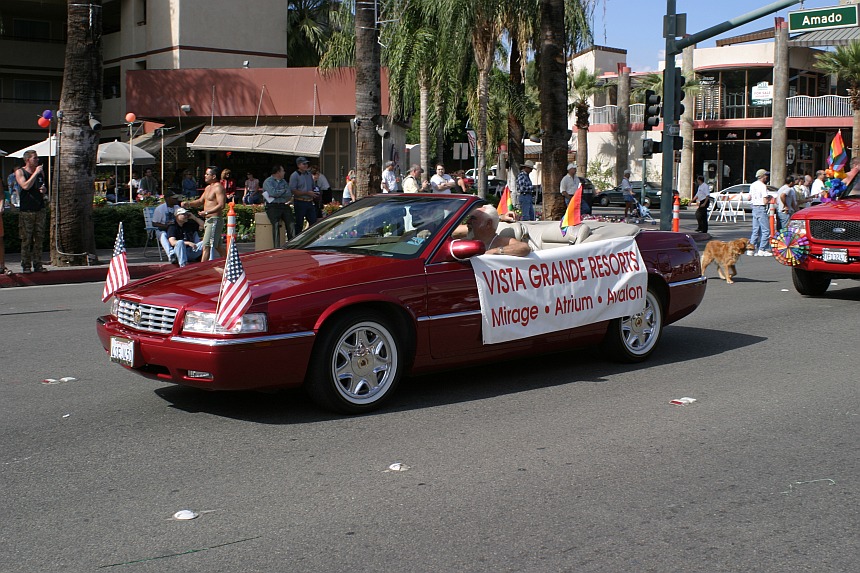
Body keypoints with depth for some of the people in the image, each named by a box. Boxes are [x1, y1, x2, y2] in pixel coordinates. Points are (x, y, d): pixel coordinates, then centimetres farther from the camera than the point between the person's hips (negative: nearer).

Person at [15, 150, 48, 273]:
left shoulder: (40, 172, 15)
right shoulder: (20, 172, 0)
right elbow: (25, 186, -18)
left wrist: (44, 190, 3)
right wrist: (35, 173, -14)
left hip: (40, 210, 5)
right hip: (26, 211, -5)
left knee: (39, 239, 3)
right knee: (26, 240, -4)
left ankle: (37, 264, 8)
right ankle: (26, 265, 2)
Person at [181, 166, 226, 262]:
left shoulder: (218, 188, -12)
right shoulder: (208, 188, 19)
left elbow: (221, 205, -22)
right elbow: (200, 201, 25)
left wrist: (207, 212, -26)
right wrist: (188, 203, 9)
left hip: (215, 220, -10)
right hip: (209, 220, 10)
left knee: (206, 246, -12)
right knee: (217, 246, 15)